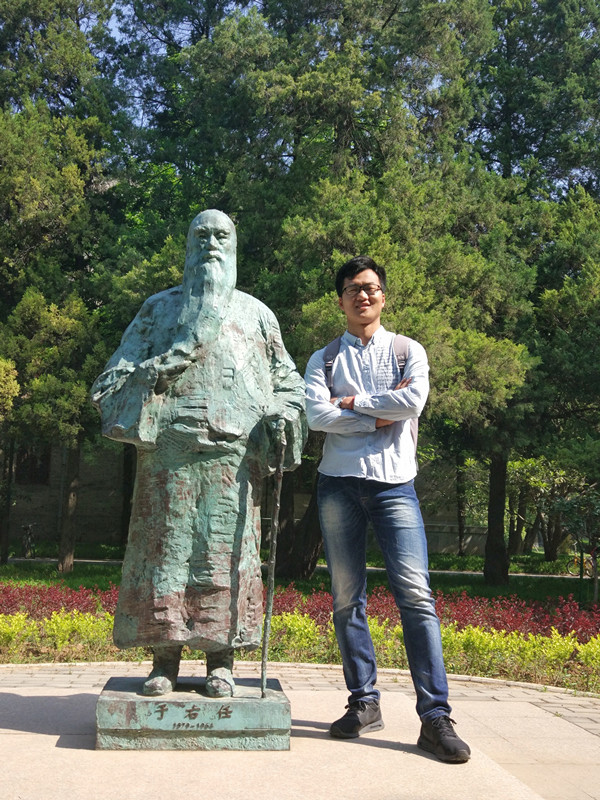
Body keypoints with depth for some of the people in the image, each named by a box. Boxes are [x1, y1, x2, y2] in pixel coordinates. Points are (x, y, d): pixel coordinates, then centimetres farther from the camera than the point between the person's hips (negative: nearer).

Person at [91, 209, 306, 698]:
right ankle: (165, 661, 4)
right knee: (166, 542, -3)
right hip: (169, 446, 0)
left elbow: (286, 378, 21)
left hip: (233, 450, 0)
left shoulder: (256, 314, 20)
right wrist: (155, 370, -8)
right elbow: (119, 369, 13)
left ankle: (221, 661, 3)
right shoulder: (159, 308, 19)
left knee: (226, 545, -5)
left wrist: (283, 415, 1)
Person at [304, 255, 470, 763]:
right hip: (339, 483, 2)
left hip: (394, 483, -2)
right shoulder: (323, 360, 13)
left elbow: (414, 401, -9)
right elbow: (317, 415, -5)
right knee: (347, 599, 4)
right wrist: (380, 415, -8)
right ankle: (364, 703, 15)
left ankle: (435, 716, -8)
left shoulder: (409, 351, 12)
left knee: (416, 594, -10)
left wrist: (352, 402, -3)